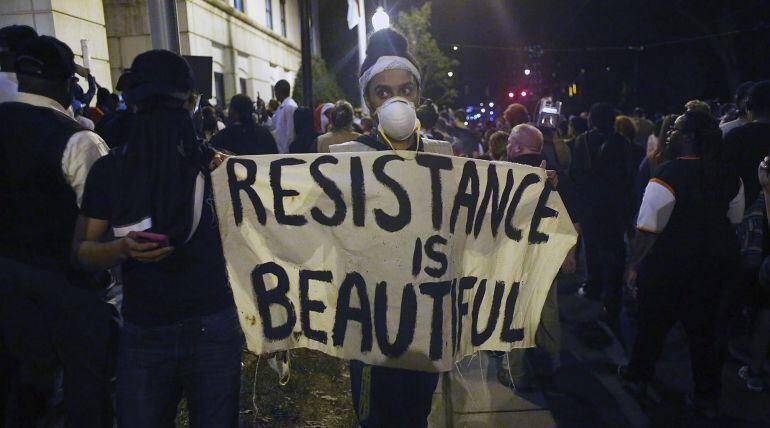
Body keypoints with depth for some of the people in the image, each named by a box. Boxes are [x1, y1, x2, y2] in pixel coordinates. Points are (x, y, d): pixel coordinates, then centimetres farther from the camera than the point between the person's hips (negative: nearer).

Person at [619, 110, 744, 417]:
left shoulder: (668, 175, -22)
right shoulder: (729, 177, -1)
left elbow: (648, 229, -23)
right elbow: (735, 219, 13)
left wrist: (633, 265, -15)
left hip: (670, 265, -5)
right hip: (716, 262, 6)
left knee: (654, 323, 14)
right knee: (703, 327, 18)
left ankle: (638, 376, 35)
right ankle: (707, 396, 29)